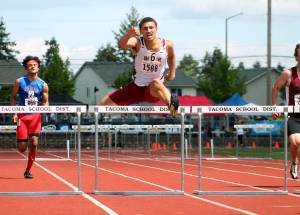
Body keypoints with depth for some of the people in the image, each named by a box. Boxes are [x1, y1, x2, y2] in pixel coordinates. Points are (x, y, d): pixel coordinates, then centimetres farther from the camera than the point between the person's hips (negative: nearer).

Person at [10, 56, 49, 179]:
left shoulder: (43, 85, 4)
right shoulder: (20, 82, 2)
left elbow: (46, 102, 11)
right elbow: (13, 98, 7)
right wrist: (14, 113, -5)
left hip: (35, 116, 1)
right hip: (22, 116, -1)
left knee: (34, 143, -14)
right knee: (22, 148, -5)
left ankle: (28, 170, 0)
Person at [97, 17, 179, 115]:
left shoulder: (167, 45, -10)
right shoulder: (137, 43, -16)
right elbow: (122, 44, -41)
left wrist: (172, 73, 12)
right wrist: (129, 34, -60)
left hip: (154, 92, -2)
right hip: (136, 88, 2)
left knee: (156, 84, -43)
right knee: (101, 105, 1)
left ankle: (172, 103, -31)